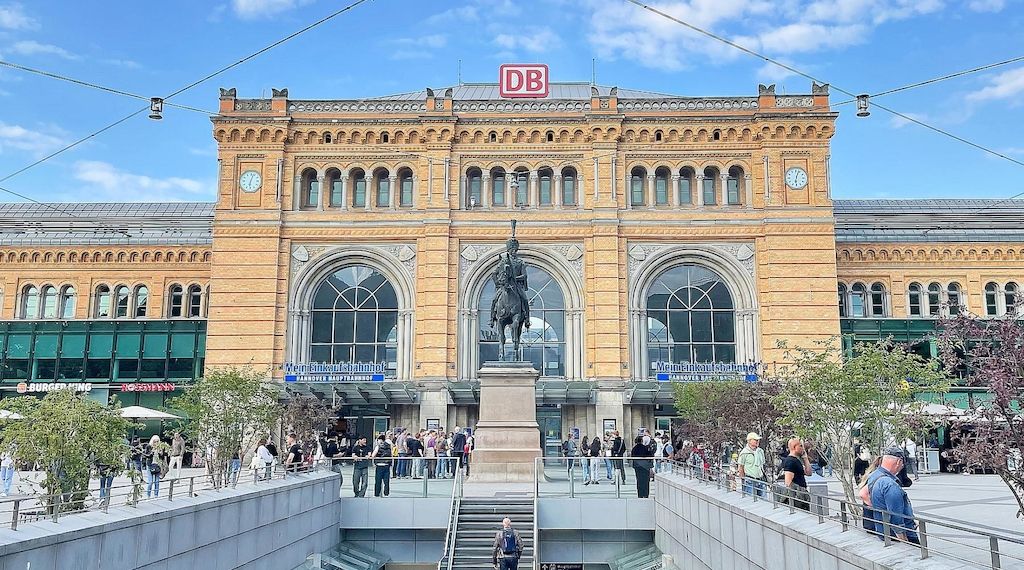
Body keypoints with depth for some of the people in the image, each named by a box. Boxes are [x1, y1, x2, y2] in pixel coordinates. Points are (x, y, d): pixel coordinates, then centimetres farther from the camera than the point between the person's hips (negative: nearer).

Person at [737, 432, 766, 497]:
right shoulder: (744, 452, -8)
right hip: (750, 481, -6)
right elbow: (740, 468, -5)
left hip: (760, 480, 6)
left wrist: (763, 477, 16)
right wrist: (743, 480, -7)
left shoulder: (760, 451, 12)